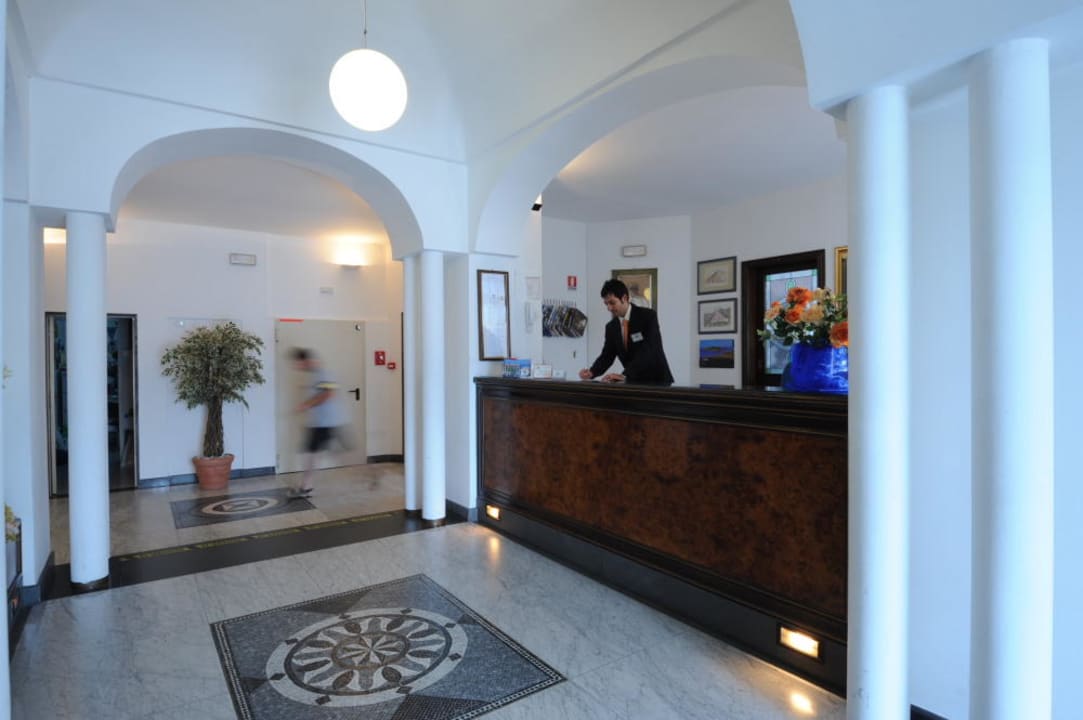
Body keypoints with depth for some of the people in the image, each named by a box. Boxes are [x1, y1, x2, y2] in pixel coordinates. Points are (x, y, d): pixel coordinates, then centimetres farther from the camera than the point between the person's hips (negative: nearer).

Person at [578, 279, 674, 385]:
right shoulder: (611, 327, 2)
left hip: (657, 380, -4)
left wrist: (624, 375, -37)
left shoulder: (648, 316, -15)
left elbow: (648, 351, -26)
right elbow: (607, 356, 2)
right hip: (634, 382, 4)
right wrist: (591, 372, -20)